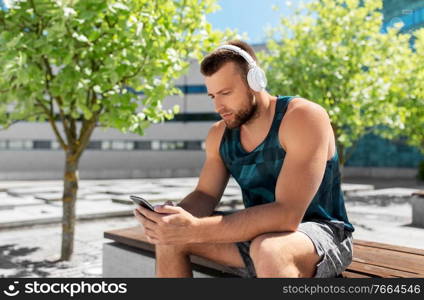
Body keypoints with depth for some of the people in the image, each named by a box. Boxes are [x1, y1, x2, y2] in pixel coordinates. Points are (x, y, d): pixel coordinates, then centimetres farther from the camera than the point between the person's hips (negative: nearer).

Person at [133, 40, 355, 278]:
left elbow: (287, 214, -31)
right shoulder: (220, 133, 1)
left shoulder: (304, 118, -21)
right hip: (259, 235, 6)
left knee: (268, 250, -40)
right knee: (170, 237, -5)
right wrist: (173, 218, -21)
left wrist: (195, 229, -37)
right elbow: (205, 195, 3)